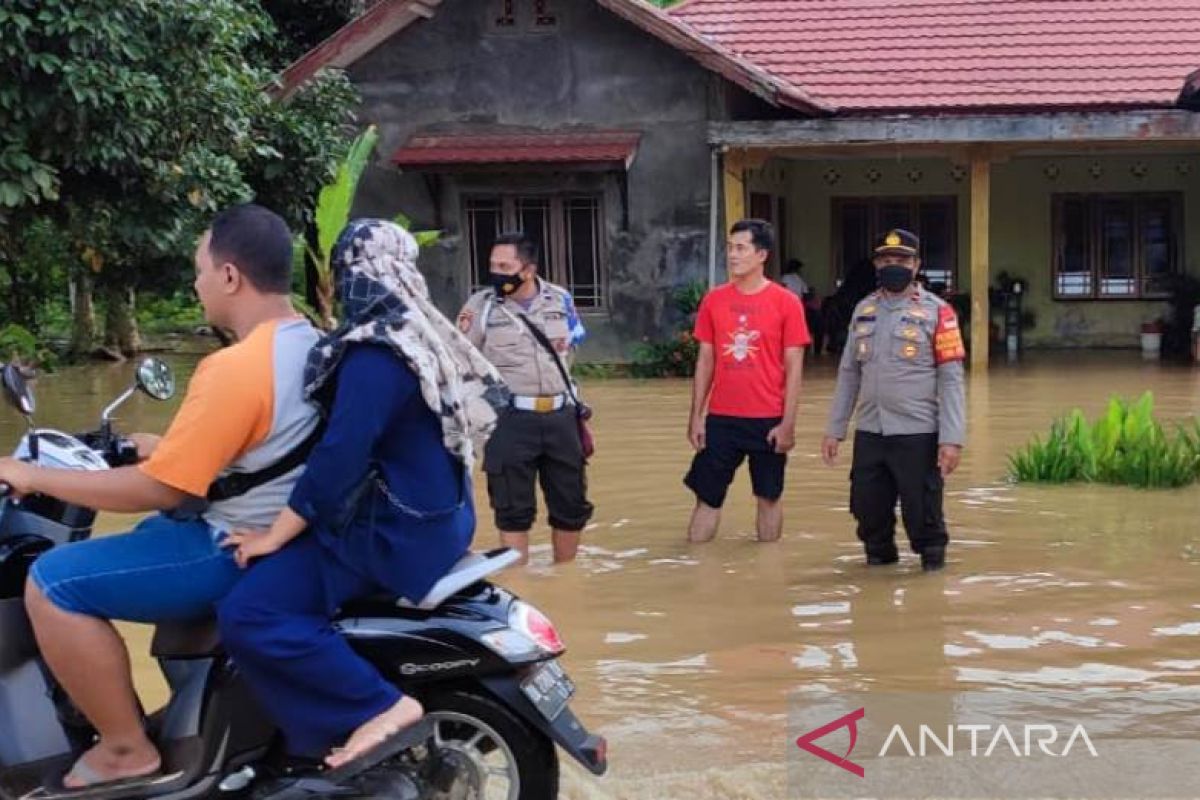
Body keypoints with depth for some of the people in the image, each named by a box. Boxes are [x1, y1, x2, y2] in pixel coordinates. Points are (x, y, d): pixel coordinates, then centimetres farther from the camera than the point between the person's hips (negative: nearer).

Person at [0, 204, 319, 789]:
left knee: (52, 582, -10)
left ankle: (127, 749, -1)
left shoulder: (235, 368, -25)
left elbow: (157, 489, -24)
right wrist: (162, 446, 23)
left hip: (240, 553, -10)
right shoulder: (310, 344, 6)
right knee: (147, 534, 32)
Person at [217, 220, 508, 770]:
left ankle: (380, 705, -19)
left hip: (394, 532, -10)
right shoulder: (426, 336, 10)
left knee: (247, 615, -21)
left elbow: (340, 455, -26)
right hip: (435, 518, 10)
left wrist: (274, 536, -21)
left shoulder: (375, 354, -20)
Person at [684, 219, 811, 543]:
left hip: (769, 420, -2)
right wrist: (696, 416, 4)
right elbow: (705, 361, 8)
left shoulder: (786, 303, -5)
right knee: (707, 496, 6)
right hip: (720, 419, 2)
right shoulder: (713, 300, 3)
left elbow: (793, 368, -4)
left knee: (769, 497, 9)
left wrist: (788, 423, -8)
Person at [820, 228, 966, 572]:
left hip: (918, 435, -4)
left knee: (922, 512, -1)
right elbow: (848, 374, 14)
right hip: (869, 433, 5)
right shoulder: (864, 310, 11)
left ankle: (933, 564, 21)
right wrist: (834, 430, 11)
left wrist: (952, 438, -14)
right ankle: (878, 557, 33)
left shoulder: (936, 311, -4)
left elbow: (951, 379, -8)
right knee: (868, 510, 10)